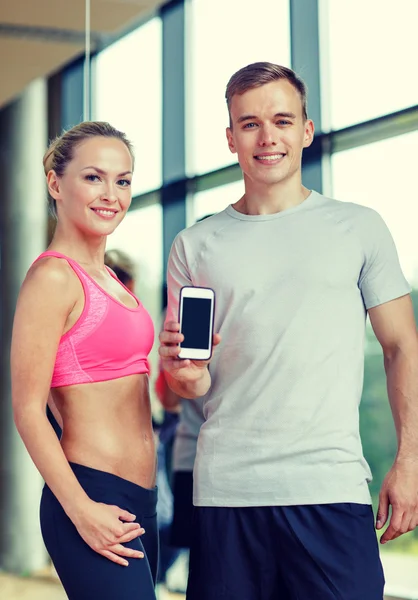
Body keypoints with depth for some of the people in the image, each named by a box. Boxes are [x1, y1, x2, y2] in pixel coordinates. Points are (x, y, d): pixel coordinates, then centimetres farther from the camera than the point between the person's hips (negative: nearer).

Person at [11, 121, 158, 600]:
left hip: (137, 500, 9)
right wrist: (81, 510, -20)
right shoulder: (54, 277, -11)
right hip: (94, 496, -9)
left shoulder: (106, 278, 16)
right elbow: (27, 409, -15)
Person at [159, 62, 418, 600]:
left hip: (331, 488, -1)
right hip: (225, 491, 2)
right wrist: (184, 373, -12)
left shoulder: (358, 228, 6)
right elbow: (191, 384, 12)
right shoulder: (195, 246, 10)